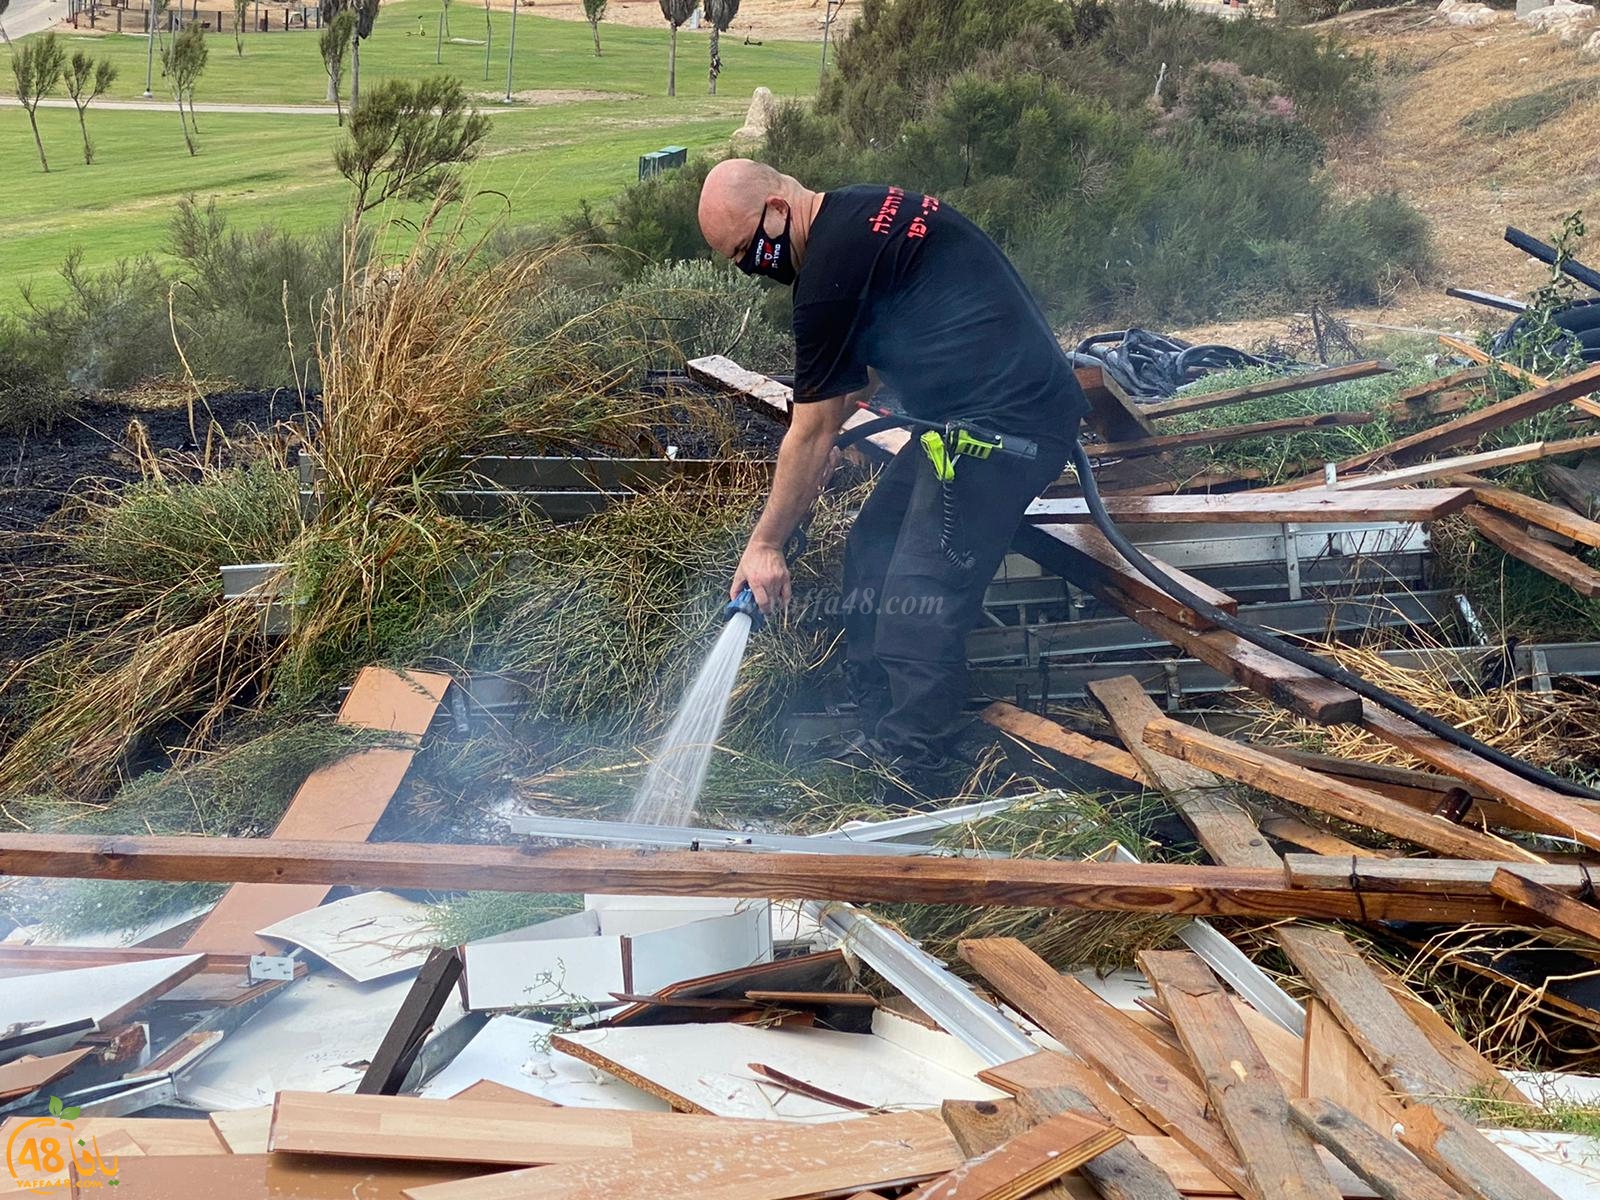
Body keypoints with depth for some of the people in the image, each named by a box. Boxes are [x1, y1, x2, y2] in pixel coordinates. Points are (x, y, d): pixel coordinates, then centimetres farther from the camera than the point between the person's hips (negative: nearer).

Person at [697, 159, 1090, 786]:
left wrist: (765, 543, -3)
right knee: (872, 552, 13)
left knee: (920, 596, -13)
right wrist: (845, 404, 12)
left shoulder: (832, 270, -18)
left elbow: (812, 434, -12)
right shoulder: (858, 212, 12)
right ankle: (875, 728, 19)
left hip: (1009, 419, -11)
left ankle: (902, 772, -5)